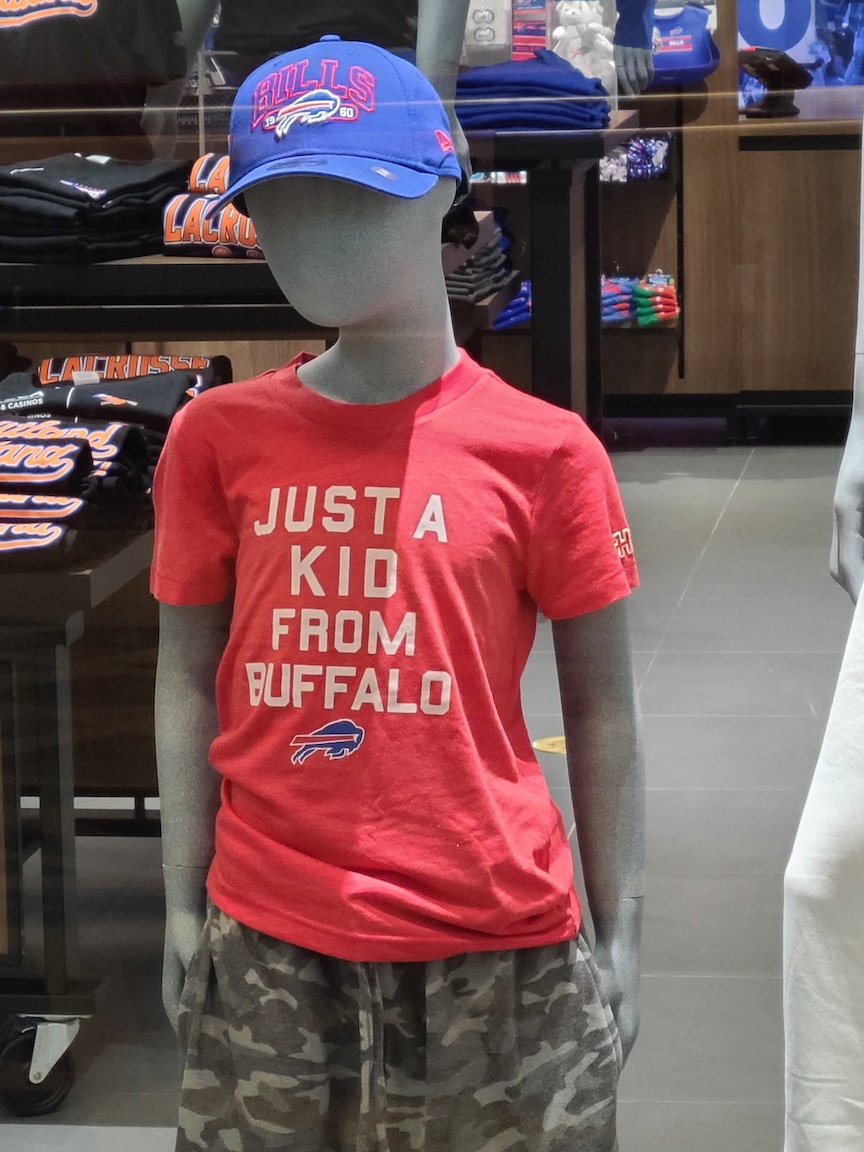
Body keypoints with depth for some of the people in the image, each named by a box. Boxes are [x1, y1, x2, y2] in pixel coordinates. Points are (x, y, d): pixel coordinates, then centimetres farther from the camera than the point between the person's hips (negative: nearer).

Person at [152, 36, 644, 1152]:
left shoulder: (542, 450, -4)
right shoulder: (218, 439, 2)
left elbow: (600, 702, 0)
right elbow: (187, 673, 7)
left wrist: (619, 933, -1)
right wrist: (183, 905, 4)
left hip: (496, 951, -1)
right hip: (267, 947, 2)